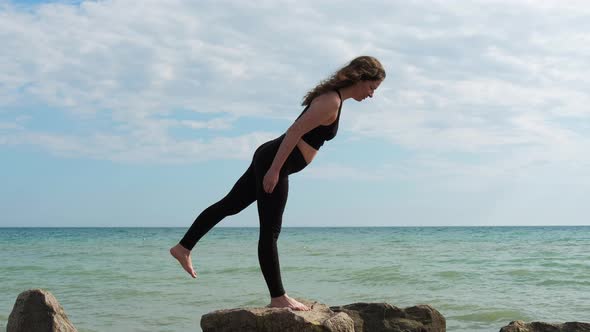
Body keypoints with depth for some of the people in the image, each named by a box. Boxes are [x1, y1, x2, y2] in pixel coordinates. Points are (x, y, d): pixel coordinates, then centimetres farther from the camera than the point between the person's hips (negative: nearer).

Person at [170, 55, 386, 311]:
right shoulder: (332, 102, -16)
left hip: (270, 157, 11)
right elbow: (295, 131, -23)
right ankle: (278, 297, 2)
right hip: (274, 162, -11)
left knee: (229, 204, 18)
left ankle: (183, 248, 28)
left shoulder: (331, 96, 14)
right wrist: (275, 169, -24)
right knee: (270, 232, -4)